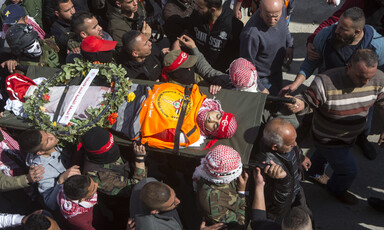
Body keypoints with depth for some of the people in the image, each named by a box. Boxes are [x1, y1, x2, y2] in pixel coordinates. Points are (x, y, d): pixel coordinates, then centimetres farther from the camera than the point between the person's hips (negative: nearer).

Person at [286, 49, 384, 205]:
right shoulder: (326, 83, -38)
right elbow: (307, 101, -28)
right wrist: (298, 104, -51)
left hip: (350, 136, 6)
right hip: (328, 140, -6)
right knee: (348, 171, 9)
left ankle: (314, 173, 68)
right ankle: (337, 190, 46)